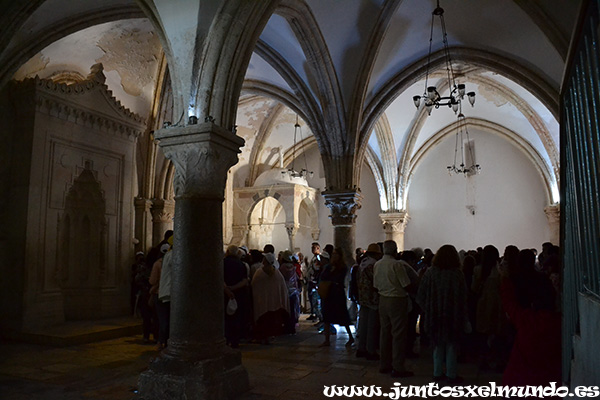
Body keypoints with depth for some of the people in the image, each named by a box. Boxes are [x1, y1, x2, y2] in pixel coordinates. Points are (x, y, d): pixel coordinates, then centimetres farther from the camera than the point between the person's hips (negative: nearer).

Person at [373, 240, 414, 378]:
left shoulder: (377, 265, 5)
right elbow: (406, 285, -15)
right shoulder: (397, 264, -16)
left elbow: (376, 285, 9)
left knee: (385, 332, 14)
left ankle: (384, 365, 22)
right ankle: (398, 368, 4)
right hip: (397, 300, -7)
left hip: (383, 300, 7)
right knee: (398, 334, 0)